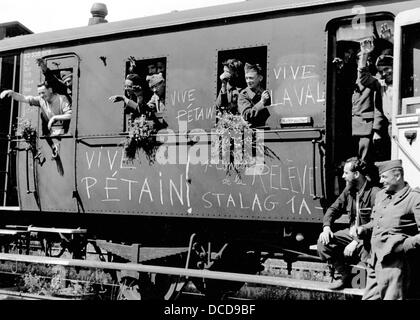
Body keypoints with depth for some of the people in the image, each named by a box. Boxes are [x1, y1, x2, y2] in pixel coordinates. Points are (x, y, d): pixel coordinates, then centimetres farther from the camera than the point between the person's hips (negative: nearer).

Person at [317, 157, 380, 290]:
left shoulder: (375, 193, -19)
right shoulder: (348, 190, 7)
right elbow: (334, 209, 11)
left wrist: (357, 241, -29)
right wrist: (326, 227, -8)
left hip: (368, 238, -7)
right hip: (351, 233, 7)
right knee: (323, 242, -11)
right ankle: (345, 276, 5)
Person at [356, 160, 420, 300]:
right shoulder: (381, 195, 18)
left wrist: (405, 245, -23)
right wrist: (363, 229, 13)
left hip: (394, 262, -8)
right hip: (375, 260, 8)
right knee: (369, 297, 11)